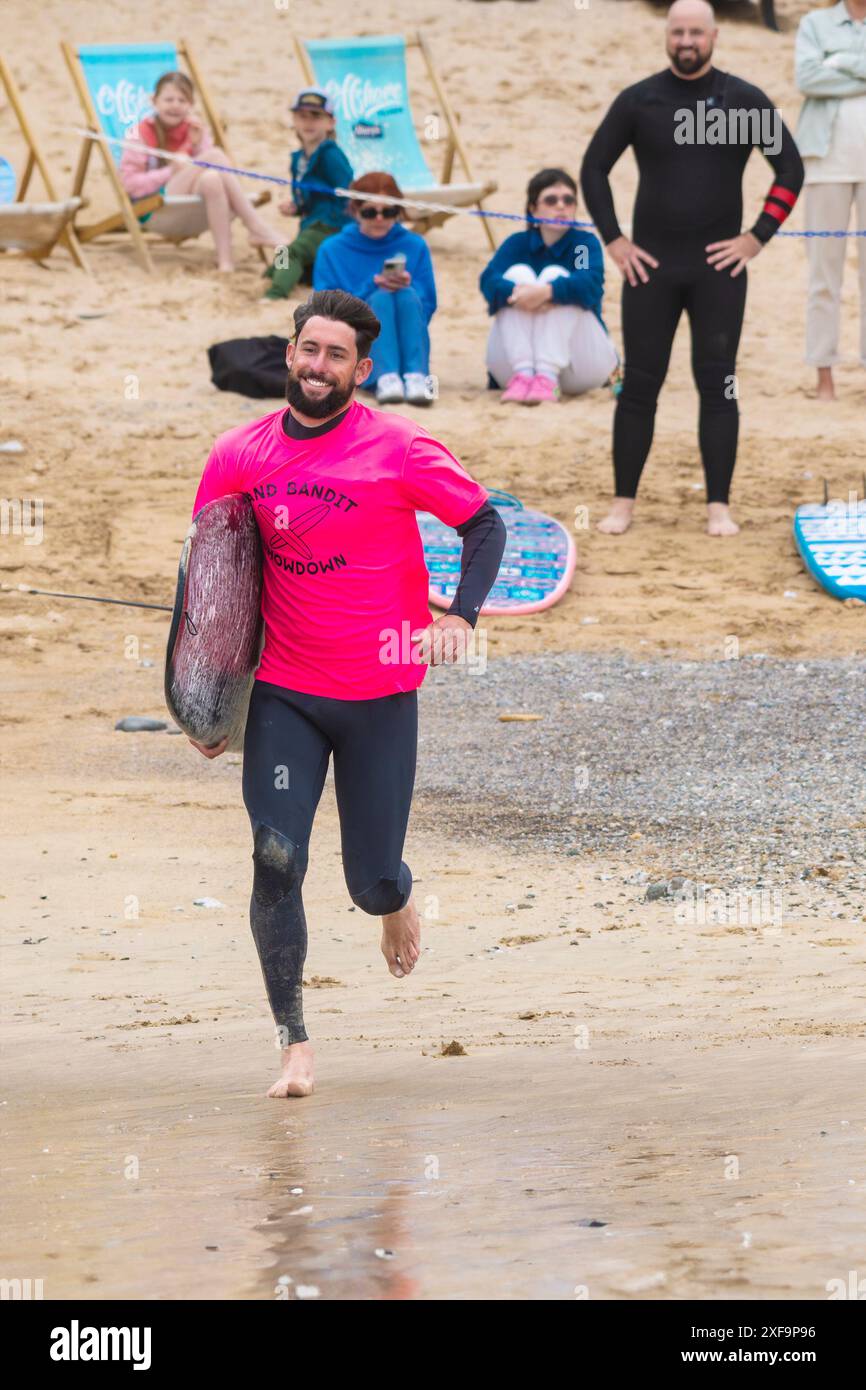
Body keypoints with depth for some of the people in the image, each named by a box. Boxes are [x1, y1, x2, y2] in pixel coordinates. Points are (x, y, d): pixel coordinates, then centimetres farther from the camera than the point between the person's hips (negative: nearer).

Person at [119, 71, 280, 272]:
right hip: (156, 214, -5)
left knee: (211, 178, -32)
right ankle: (258, 229, -25)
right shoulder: (142, 134, -6)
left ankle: (225, 259, -33)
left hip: (192, 216, 5)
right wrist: (172, 172, -21)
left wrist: (198, 144, -11)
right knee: (215, 155, -23)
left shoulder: (194, 129, 10)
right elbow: (130, 184, -13)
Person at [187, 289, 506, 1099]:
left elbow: (484, 524, 0)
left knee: (371, 881, 4)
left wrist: (459, 616, -17)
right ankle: (292, 1043, -4)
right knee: (276, 859, -13)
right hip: (281, 691, 2)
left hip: (379, 693, -1)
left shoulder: (399, 452, -10)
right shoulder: (240, 456, -1)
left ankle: (396, 901, 44)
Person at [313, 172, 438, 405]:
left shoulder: (415, 246, 8)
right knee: (382, 297, -28)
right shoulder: (332, 251, 5)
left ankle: (416, 376, -46)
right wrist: (371, 287, -16)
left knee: (407, 296, -27)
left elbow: (427, 307, 5)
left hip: (405, 347, 1)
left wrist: (407, 286, -17)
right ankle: (385, 377, -51)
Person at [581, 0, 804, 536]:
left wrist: (757, 237, -5)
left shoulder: (744, 100, 0)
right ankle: (624, 502, 9)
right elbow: (594, 168, 9)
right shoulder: (638, 101, 2)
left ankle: (719, 507, 3)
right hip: (650, 266, 1)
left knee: (719, 385, -1)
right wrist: (614, 240, 1)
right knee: (639, 385, 2)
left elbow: (791, 168, 2)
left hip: (718, 267, -1)